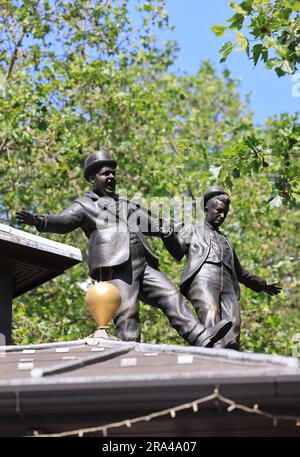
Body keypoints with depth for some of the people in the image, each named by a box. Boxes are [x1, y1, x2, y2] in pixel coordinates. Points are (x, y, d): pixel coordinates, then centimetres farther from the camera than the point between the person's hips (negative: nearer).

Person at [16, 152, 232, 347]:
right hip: (116, 268, -6)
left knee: (172, 297, -7)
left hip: (144, 266, 6)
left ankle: (202, 339, -15)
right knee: (127, 315, -16)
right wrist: (39, 220, -26)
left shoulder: (125, 203, 32)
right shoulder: (84, 204, 11)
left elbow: (149, 222, 41)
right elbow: (64, 221, -7)